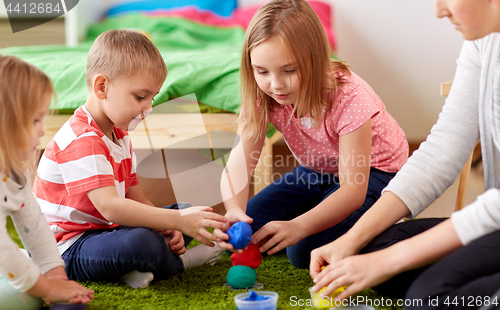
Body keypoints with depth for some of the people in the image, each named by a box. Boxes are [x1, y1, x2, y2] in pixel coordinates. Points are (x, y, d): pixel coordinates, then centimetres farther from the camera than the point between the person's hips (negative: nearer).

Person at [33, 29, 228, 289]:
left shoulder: (119, 135, 12)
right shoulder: (82, 141, -24)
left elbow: (135, 198, 9)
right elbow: (110, 207, -36)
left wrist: (166, 228, -10)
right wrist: (178, 221, -39)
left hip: (102, 229, 10)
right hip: (70, 246, -10)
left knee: (185, 210, 9)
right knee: (141, 242, -37)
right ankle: (180, 262, -4)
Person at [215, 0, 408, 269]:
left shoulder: (348, 97, -33)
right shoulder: (262, 96, -19)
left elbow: (354, 190, -35)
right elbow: (239, 161, -26)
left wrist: (298, 226, -50)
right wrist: (234, 211, -49)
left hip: (371, 173, -6)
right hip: (314, 173, 6)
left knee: (306, 251, -26)